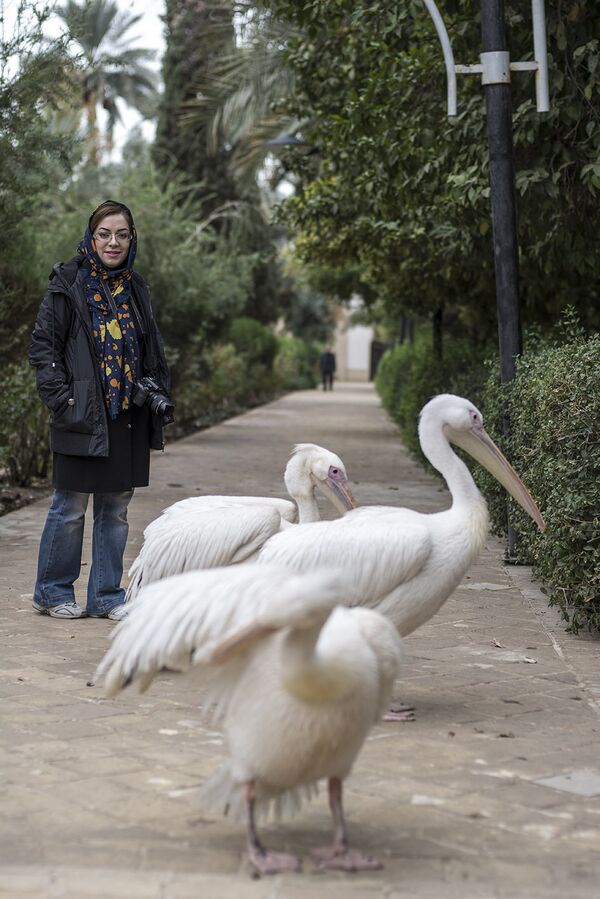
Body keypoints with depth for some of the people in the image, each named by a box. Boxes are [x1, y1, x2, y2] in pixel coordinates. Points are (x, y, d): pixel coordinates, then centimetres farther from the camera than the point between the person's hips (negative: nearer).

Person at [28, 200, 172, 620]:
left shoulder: (135, 289, 12)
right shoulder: (68, 286, -4)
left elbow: (153, 352, 21)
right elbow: (43, 347, -6)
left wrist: (159, 394, 8)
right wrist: (63, 400, -13)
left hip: (129, 417, 5)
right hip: (83, 417, -5)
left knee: (116, 509, 10)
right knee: (71, 508, 1)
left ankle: (106, 596, 19)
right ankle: (53, 592, 17)